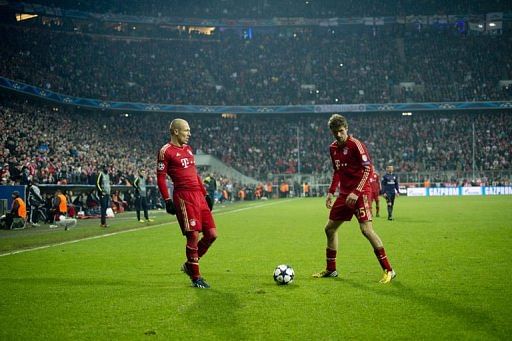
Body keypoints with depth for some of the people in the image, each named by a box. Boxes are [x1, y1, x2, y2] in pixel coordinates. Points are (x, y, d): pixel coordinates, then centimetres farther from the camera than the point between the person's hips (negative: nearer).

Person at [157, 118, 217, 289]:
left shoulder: (187, 148, 20)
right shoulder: (166, 151, -4)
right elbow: (160, 177, -7)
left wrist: (205, 194, 22)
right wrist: (167, 200, -15)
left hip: (198, 195, 8)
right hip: (183, 196, -8)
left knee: (211, 234, 4)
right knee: (193, 236, -8)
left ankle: (189, 265, 22)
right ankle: (196, 277, 4)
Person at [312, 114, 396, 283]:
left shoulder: (355, 144, -13)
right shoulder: (333, 148, 11)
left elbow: (368, 169, -17)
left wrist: (356, 192, -23)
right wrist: (331, 192, 14)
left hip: (360, 193, -8)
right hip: (344, 193, 8)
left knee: (366, 229, -19)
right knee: (330, 228, 11)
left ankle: (388, 270, -12)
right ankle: (331, 269, 24)